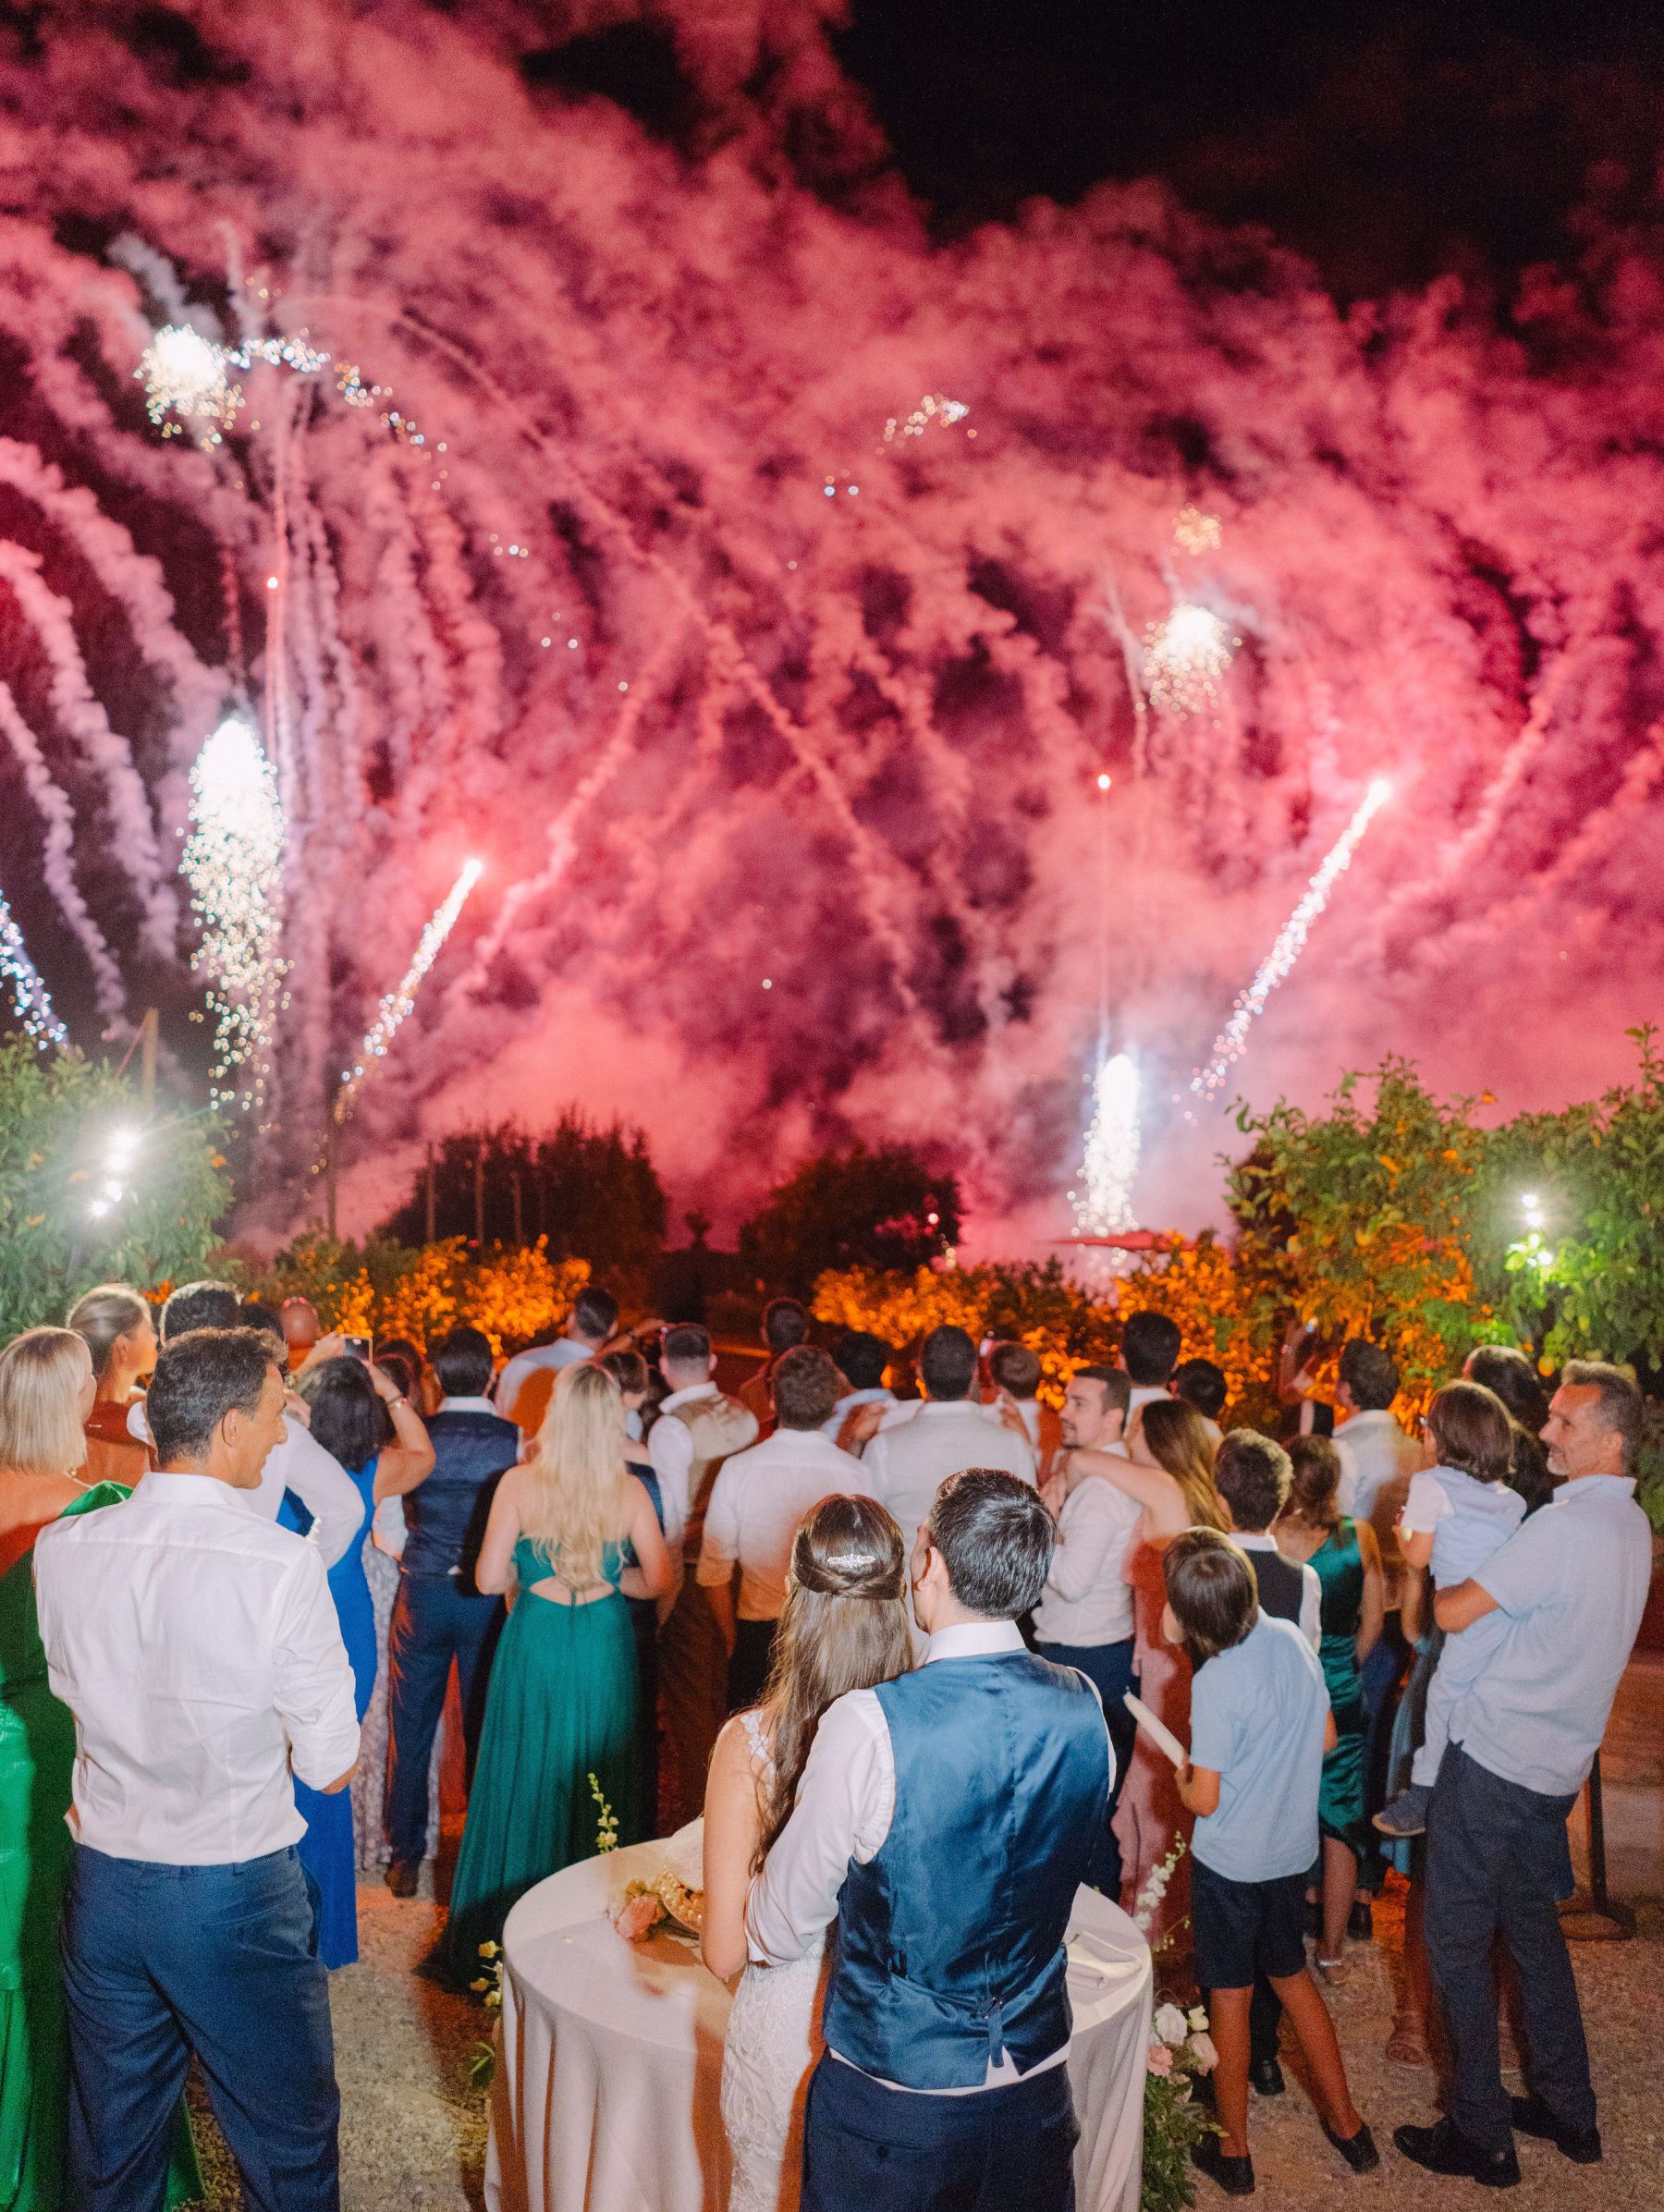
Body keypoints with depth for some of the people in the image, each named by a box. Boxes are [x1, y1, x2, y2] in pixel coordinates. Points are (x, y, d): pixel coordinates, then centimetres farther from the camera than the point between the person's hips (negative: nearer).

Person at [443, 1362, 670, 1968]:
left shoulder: (520, 1483, -13)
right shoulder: (629, 1490, -9)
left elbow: (489, 1578, -11)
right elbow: (657, 1580, -5)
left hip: (536, 1645, -1)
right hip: (605, 1649, 1)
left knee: (523, 1783, 13)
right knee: (597, 1785, 15)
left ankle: (506, 1936, 25)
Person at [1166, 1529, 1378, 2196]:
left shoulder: (1215, 1679, -27)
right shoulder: (1292, 1638, -8)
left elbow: (1204, 1799, -20)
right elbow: (1325, 1737, 5)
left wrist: (1180, 1775, 0)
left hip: (1231, 1860, -6)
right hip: (1293, 1848, 6)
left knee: (1229, 1998, 12)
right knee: (1292, 1976, 25)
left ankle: (1233, 2151, 27)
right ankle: (1346, 2123, 35)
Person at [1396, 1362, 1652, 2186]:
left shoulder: (1564, 1523, -23)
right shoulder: (1632, 1525, 6)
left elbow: (1452, 1613, -21)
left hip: (1492, 1758, -8)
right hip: (1558, 1766, 8)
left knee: (1458, 1941, 4)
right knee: (1532, 1924, 23)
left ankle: (1480, 2134, 14)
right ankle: (1568, 2111, 32)